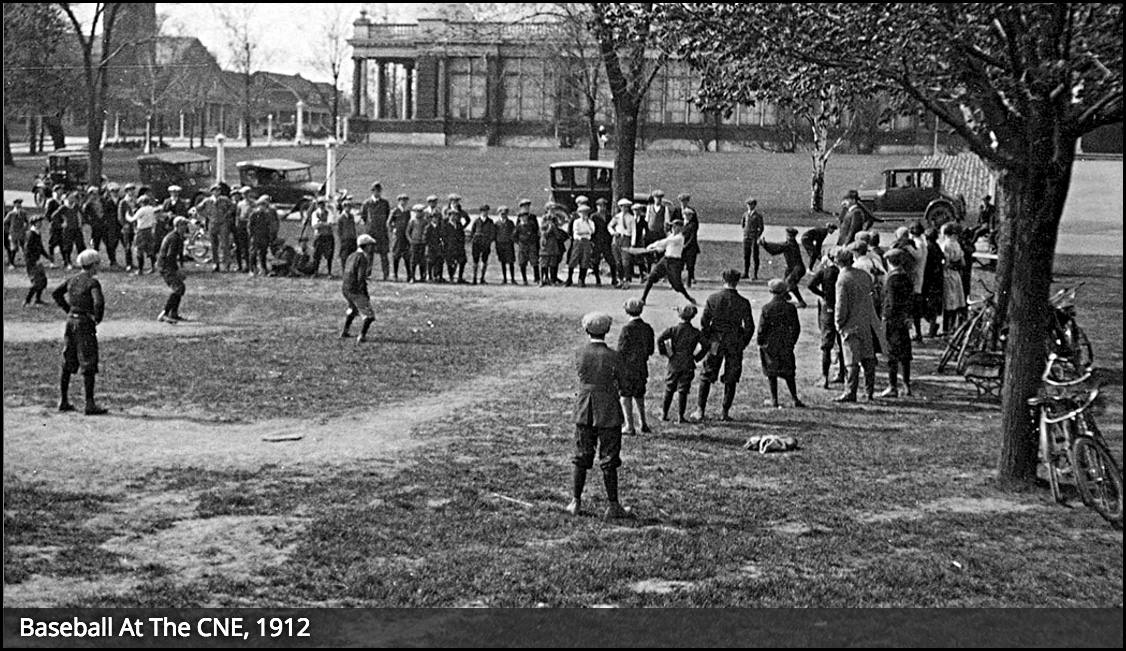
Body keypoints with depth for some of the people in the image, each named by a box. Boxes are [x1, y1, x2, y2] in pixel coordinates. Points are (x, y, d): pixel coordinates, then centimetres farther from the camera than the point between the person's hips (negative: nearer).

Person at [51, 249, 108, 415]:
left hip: (71, 320, 8)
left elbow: (56, 293, 17)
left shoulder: (72, 279, 9)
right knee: (88, 366, -5)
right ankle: (90, 405, -6)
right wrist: (97, 318, -10)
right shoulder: (92, 282, -13)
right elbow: (99, 302, -27)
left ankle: (63, 401, 20)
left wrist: (69, 310, 16)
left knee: (68, 364, 15)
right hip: (85, 323, -8)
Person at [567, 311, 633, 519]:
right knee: (609, 459, 3)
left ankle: (576, 502, 12)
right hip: (607, 412, -3)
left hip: (584, 412, 3)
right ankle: (613, 506, 5)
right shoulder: (611, 355, -13)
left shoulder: (580, 353, -2)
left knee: (581, 457, 11)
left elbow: (581, 375, 8)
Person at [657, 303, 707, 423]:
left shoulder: (673, 330, -2)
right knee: (683, 391, 2)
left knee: (669, 390, 13)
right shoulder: (695, 332, -1)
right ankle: (680, 416, 0)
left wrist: (665, 353, -2)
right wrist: (696, 357, 4)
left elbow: (660, 339, -13)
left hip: (674, 364, 1)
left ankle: (664, 414, 16)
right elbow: (705, 346, -6)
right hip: (688, 365, -1)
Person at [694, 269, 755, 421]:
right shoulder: (743, 303, -5)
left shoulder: (712, 299, -5)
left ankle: (700, 410, 4)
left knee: (706, 377, 8)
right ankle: (725, 412, 10)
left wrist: (705, 342, 6)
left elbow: (704, 323, -4)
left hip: (715, 344, 0)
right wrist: (742, 344, 11)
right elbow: (749, 327, -1)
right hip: (735, 345, 0)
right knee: (730, 379, 10)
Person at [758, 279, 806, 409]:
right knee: (788, 373, 11)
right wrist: (792, 341, 16)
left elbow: (762, 328, -9)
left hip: (769, 344, -2)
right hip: (786, 344, 2)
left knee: (771, 373, 6)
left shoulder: (766, 308, -10)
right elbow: (796, 327, 3)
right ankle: (795, 399, 8)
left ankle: (774, 400, 8)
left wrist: (760, 343, 3)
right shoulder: (790, 308, -3)